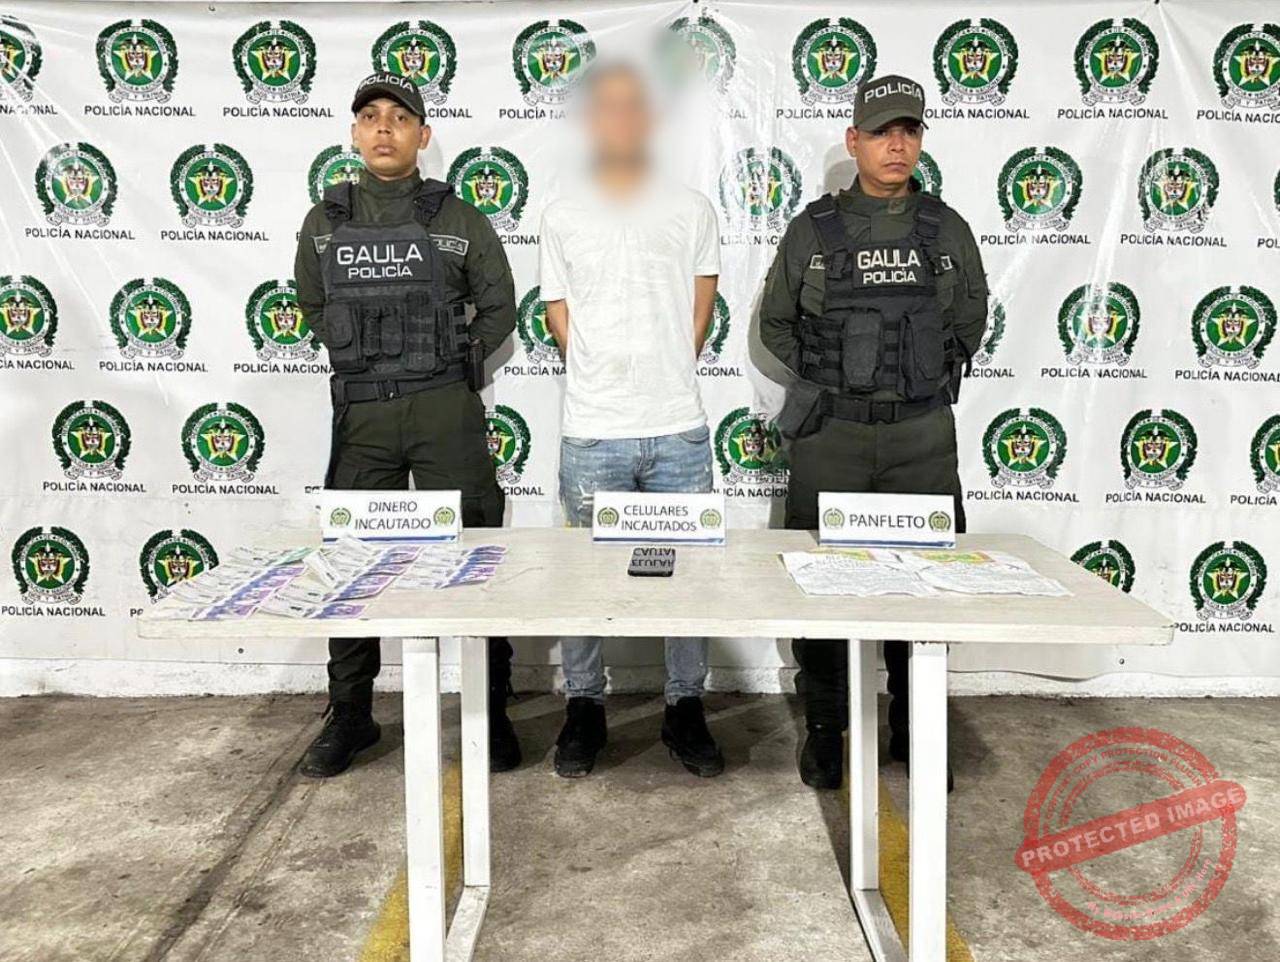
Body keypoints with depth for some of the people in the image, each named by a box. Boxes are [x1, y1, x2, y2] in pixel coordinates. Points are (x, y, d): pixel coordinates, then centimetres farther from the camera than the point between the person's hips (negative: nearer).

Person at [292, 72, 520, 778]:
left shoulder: (458, 218, 3)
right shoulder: (325, 221, 9)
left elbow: (498, 307, 11)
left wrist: (458, 370, 4)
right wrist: (365, 362, 13)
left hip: (447, 410, -2)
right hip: (361, 414, 2)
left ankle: (490, 712, 15)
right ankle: (349, 715, 23)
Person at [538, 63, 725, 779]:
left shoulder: (692, 210, 8)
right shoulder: (563, 217, 7)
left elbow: (699, 315, 11)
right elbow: (562, 323, 10)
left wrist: (667, 383, 8)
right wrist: (604, 383, 5)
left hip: (680, 430, 1)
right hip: (593, 432, 0)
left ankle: (687, 709, 21)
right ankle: (585, 708, 23)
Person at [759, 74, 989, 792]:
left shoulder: (947, 229, 6)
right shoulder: (814, 230, 1)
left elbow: (971, 317, 20)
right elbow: (776, 323, 13)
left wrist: (935, 377, 13)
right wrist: (827, 381, 7)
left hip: (923, 437, 2)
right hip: (830, 436, -1)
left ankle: (916, 728, 24)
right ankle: (825, 727, 21)